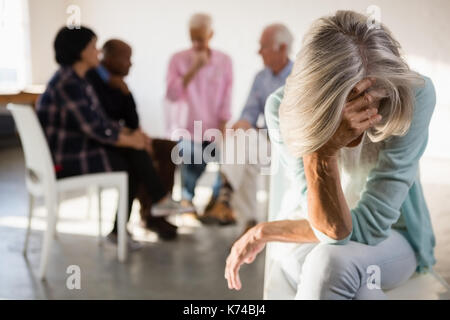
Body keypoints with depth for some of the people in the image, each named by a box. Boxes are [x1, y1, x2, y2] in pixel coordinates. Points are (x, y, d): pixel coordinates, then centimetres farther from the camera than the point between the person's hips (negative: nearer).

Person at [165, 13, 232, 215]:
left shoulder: (224, 62, 7)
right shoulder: (178, 60, 3)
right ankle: (186, 200, 12)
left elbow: (226, 101, 3)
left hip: (213, 134, 1)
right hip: (186, 133, -1)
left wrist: (222, 131, -6)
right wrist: (194, 69, -15)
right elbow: (171, 96, -10)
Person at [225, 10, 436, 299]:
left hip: (391, 239, 0)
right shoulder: (284, 108, -22)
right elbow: (331, 229, -27)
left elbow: (368, 227, -26)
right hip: (312, 243, 1)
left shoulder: (415, 96, -26)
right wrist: (321, 151, -45)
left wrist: (264, 233, -20)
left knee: (332, 261, -36)